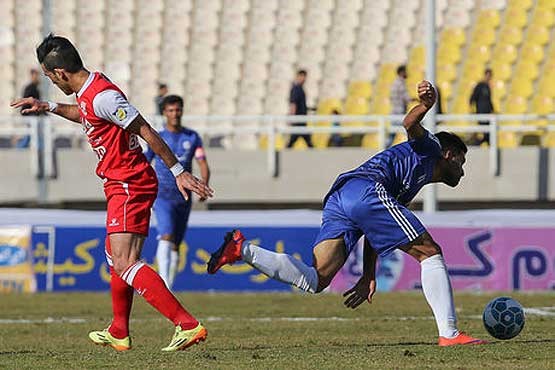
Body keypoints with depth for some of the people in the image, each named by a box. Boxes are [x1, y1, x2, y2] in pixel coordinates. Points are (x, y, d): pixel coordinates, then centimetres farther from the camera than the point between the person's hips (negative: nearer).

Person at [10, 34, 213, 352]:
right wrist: (48, 107, 33)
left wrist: (179, 172, -19)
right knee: (117, 258, 21)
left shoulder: (102, 96, -20)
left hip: (128, 185, -10)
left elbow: (147, 132, -20)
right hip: (124, 185, 10)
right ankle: (119, 334, 35)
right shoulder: (89, 91, 11)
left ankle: (188, 324, -30)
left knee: (124, 263, -20)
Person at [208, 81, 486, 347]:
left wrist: (369, 278, 33)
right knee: (430, 253, 0)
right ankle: (449, 334, -6)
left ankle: (243, 250, -19)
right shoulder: (429, 149, 23)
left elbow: (373, 234, 38)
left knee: (314, 281, -8)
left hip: (338, 199, 8)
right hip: (367, 189, -8)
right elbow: (410, 125, -1)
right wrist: (426, 105, -23)